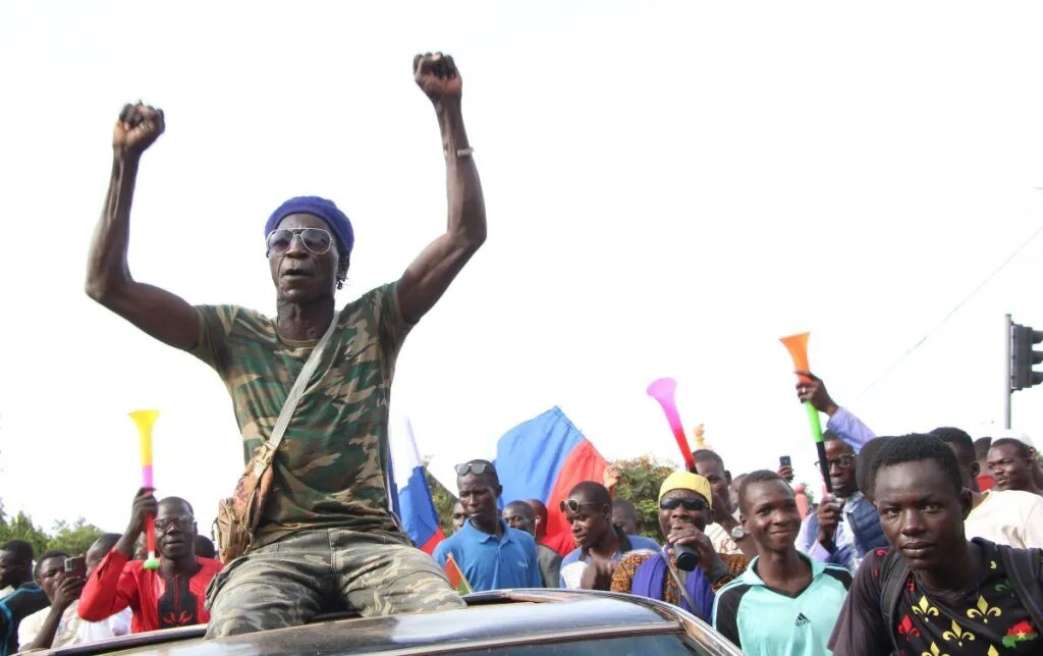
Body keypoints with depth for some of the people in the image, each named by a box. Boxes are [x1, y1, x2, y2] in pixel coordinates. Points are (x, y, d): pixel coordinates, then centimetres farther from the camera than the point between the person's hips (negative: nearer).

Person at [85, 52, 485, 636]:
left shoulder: (374, 323, 12)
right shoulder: (235, 336, 14)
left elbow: (467, 234, 5)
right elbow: (107, 284, 9)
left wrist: (449, 110, 0)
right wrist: (128, 159, 4)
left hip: (374, 539, 0)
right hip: (275, 547, 0)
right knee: (237, 635, -36)